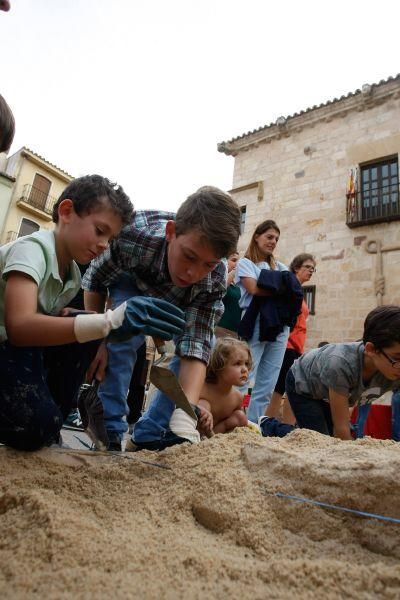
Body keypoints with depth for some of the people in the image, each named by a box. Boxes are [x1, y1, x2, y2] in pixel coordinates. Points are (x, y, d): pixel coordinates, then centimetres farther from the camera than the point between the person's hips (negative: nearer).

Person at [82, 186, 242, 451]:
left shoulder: (215, 281, -36)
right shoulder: (135, 234, -42)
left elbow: (195, 349, -39)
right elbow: (94, 281, -23)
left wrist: (184, 418, -51)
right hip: (131, 279, -1)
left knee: (202, 344, -14)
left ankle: (149, 436, -2)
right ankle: (110, 430, -12)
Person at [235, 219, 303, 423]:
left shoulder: (280, 267, 23)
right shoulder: (245, 263, 8)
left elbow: (295, 292, 9)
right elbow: (254, 289, -9)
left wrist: (270, 286, -9)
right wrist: (282, 289, 0)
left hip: (280, 326, 6)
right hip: (256, 325, -5)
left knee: (267, 386, 5)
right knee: (243, 380, -8)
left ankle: (253, 425, 13)